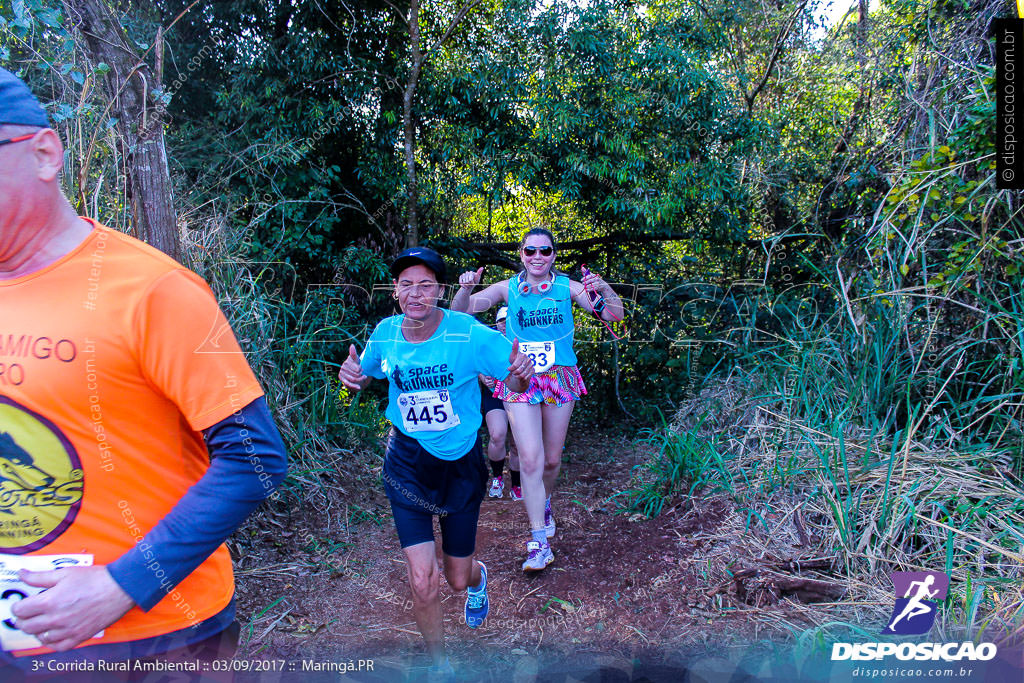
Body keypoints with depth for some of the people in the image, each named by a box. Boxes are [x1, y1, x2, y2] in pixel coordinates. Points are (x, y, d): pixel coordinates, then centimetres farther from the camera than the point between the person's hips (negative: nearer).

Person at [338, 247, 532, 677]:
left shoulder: (469, 334, -19)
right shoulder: (385, 332, -9)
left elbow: (514, 382, -12)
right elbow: (367, 374, 10)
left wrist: (520, 373, -37)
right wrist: (352, 377, -14)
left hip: (461, 464, -1)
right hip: (407, 463, 1)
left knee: (458, 578, 14)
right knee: (421, 583, -8)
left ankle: (478, 579, 56)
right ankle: (438, 663, 23)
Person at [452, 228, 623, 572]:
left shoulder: (567, 287, -1)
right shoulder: (508, 288, -1)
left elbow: (614, 314, -6)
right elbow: (461, 310, -5)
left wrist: (602, 288, -26)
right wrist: (466, 288, -26)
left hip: (560, 378, 1)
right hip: (520, 381, -1)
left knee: (552, 459, 13)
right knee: (530, 459, -10)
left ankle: (544, 504, 45)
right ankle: (540, 542, -1)